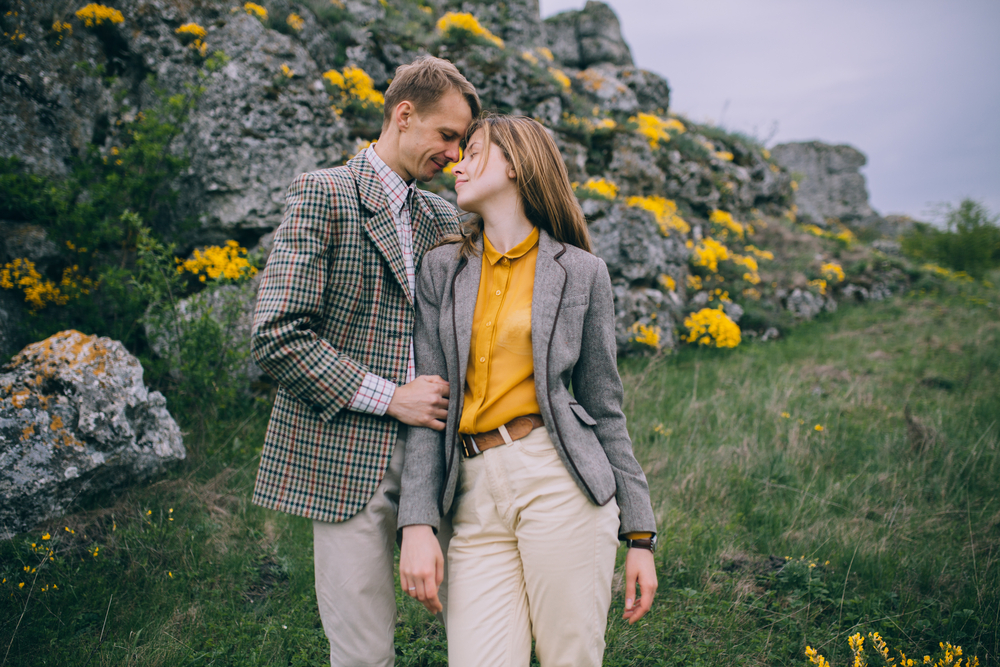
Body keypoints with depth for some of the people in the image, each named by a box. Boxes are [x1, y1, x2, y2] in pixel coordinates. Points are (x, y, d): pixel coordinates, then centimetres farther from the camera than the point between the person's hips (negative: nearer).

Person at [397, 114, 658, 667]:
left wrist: (640, 535, 5)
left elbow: (603, 408, 8)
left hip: (560, 482, -2)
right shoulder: (441, 269, 11)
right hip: (476, 498, 2)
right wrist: (417, 523, -5)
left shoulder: (581, 273, 6)